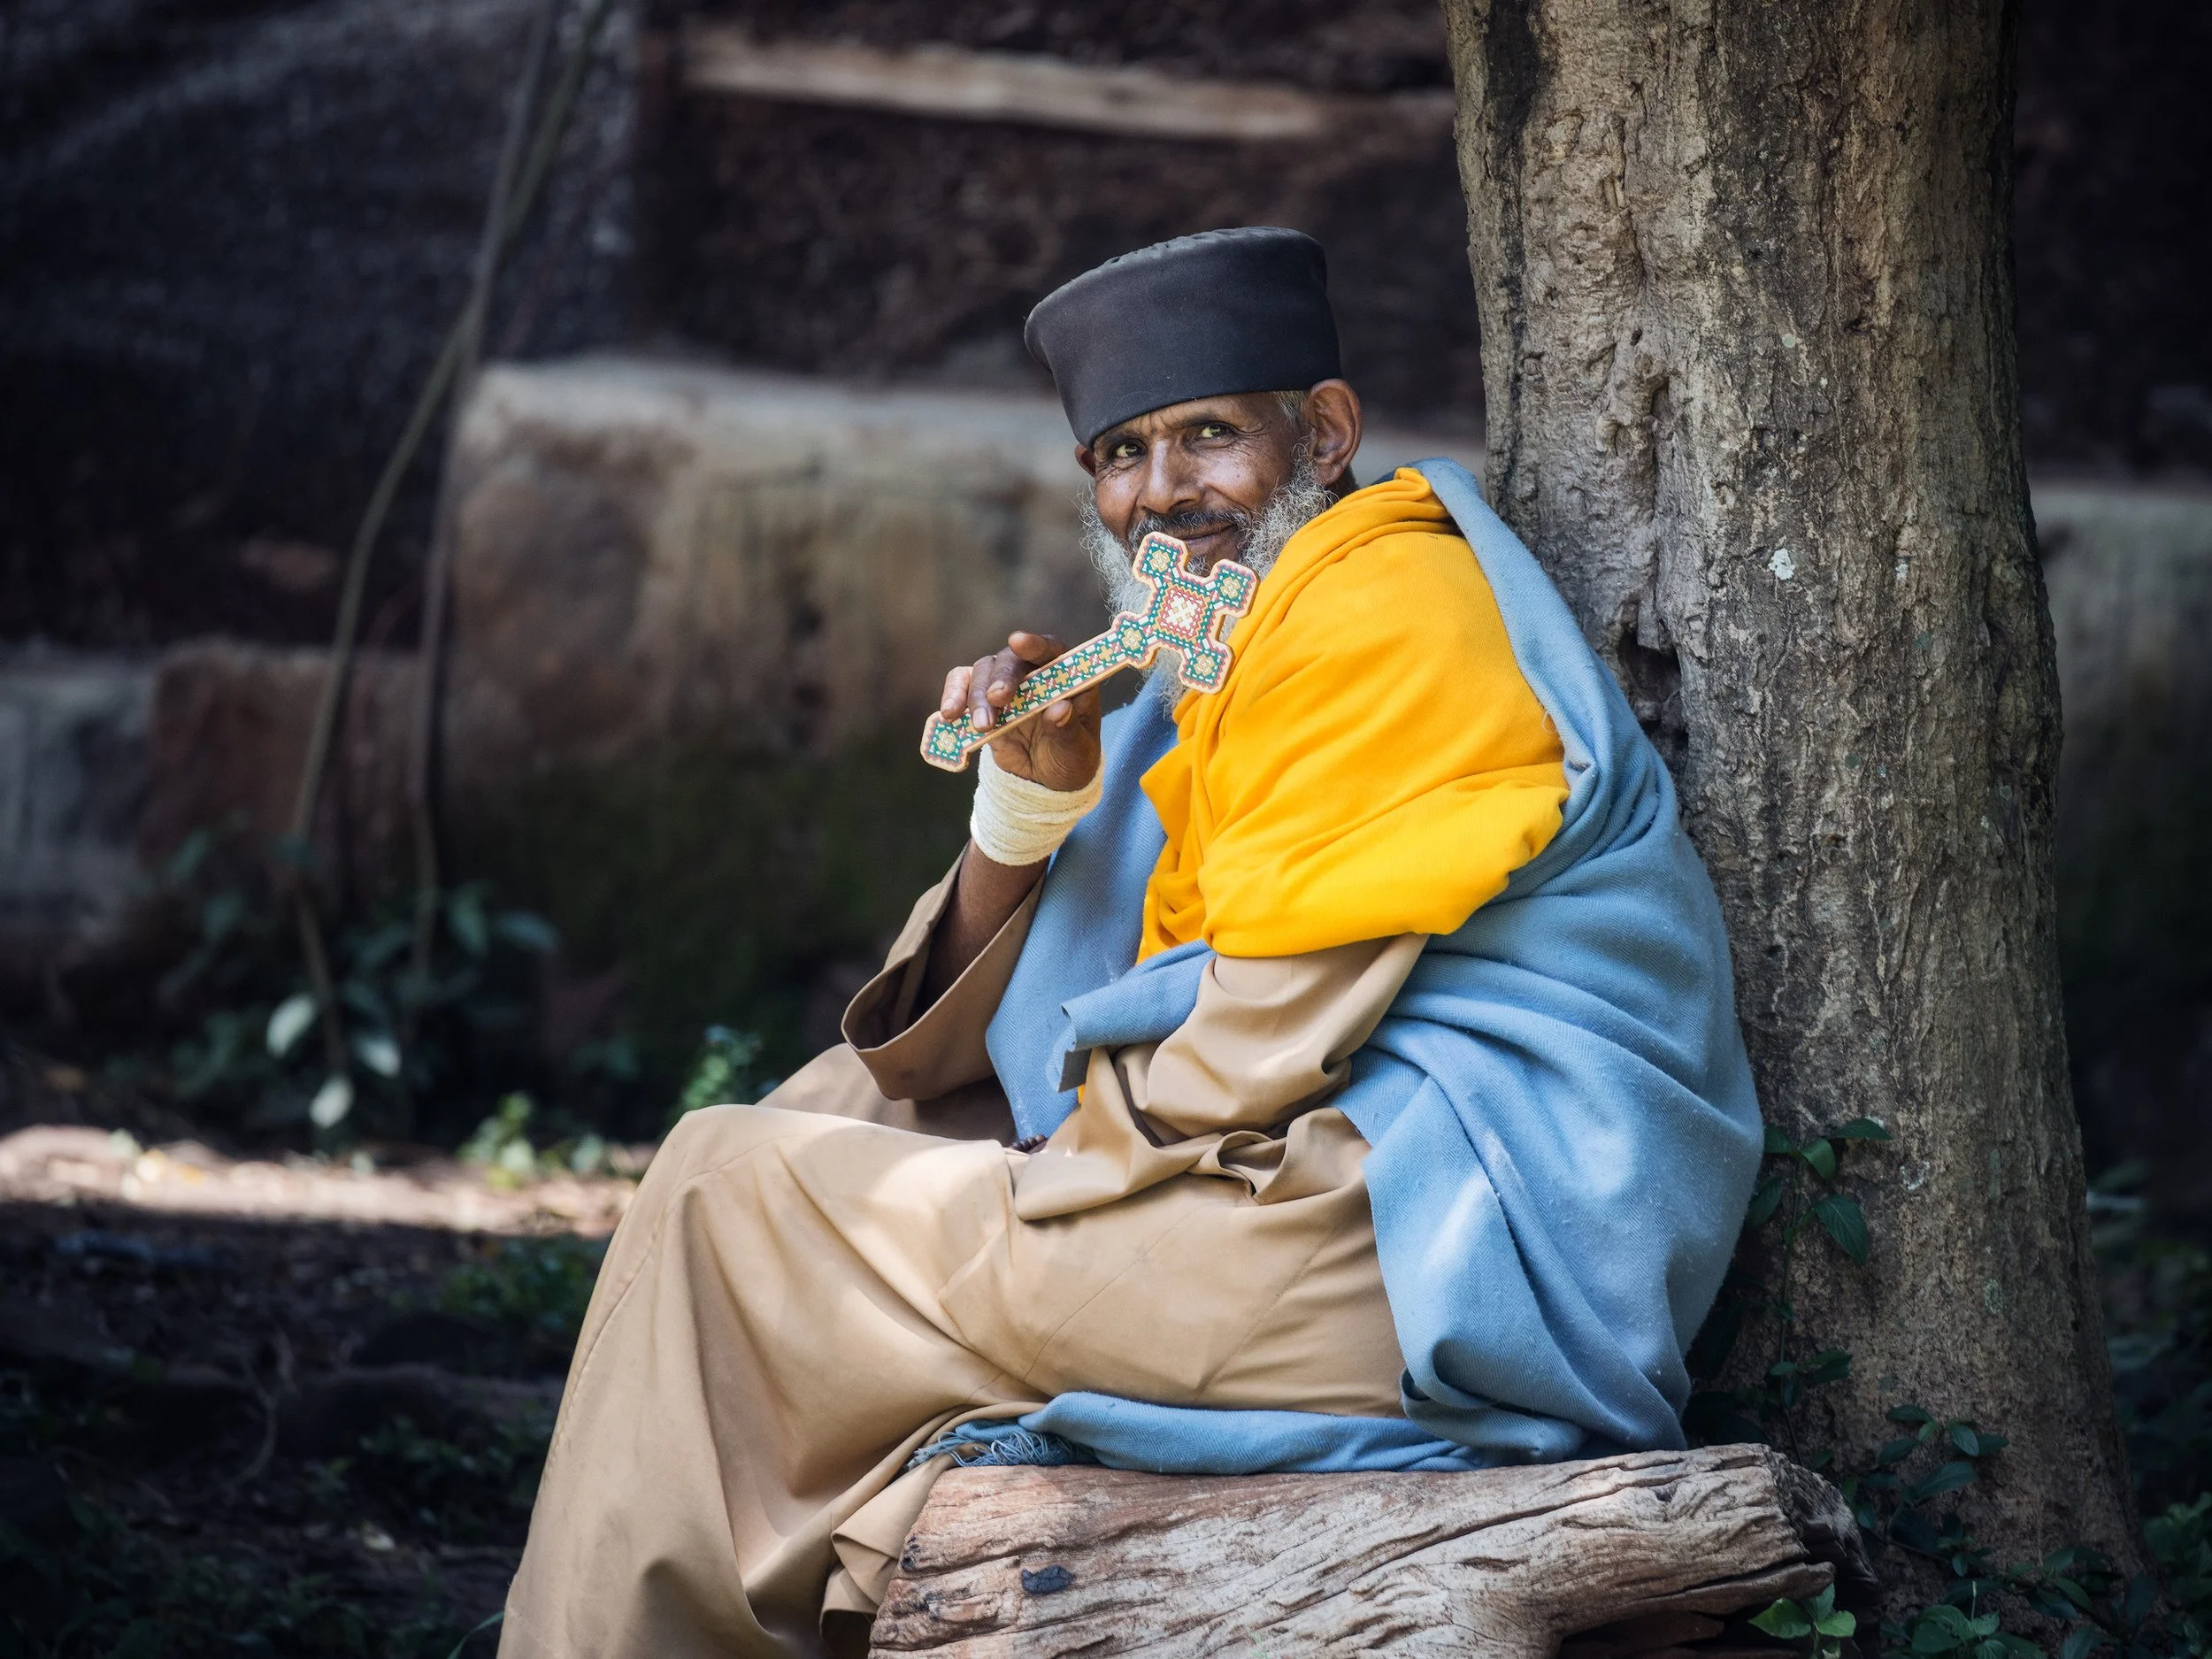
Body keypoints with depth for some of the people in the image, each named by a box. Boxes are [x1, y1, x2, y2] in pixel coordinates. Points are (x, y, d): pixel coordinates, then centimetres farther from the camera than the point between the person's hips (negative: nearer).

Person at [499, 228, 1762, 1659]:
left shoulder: (1383, 609, -9)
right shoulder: (1232, 653, 21)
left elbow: (1269, 1047, -17)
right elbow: (954, 1046, 15)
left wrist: (1058, 1166, -4)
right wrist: (1031, 798, -1)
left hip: (1417, 1258, -10)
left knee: (729, 1195, -5)